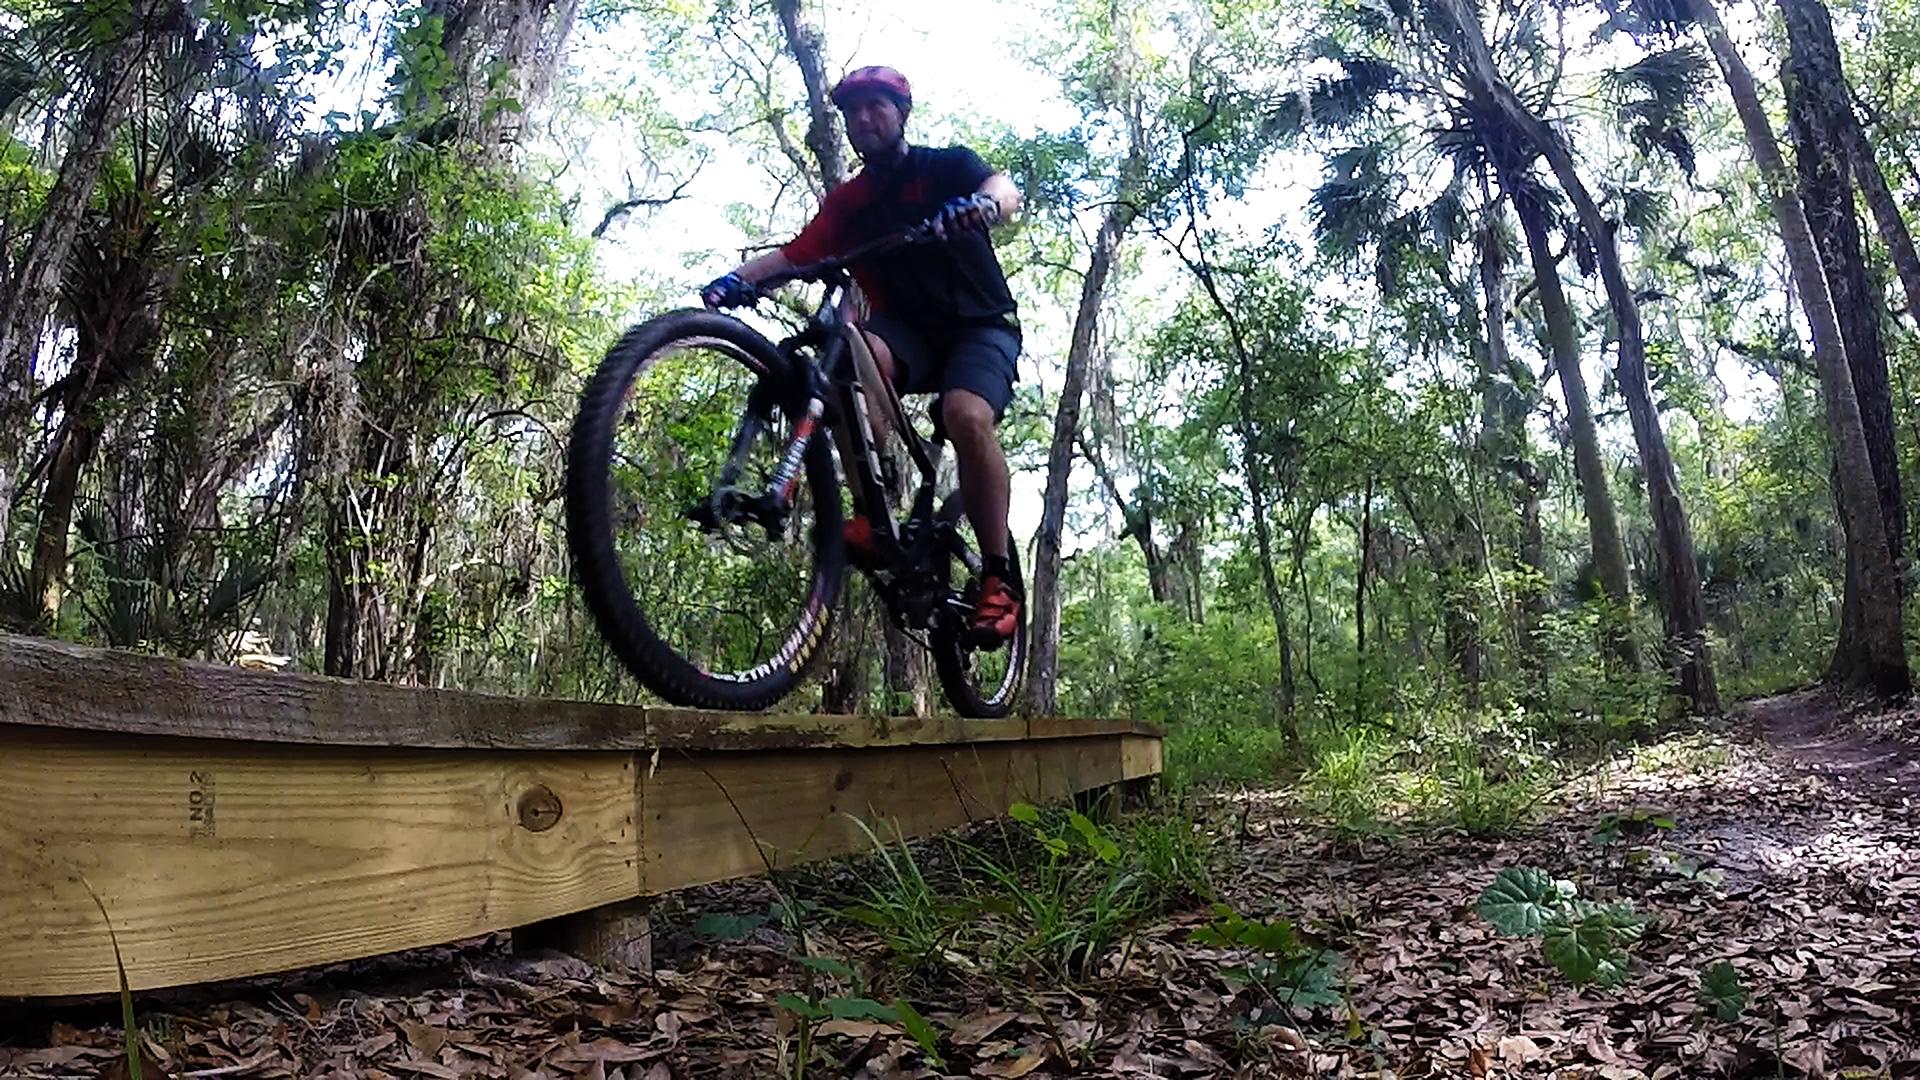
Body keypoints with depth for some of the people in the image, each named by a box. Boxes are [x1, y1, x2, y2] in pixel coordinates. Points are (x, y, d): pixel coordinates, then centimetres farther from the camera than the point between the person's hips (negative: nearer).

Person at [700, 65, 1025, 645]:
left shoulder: (947, 165, 3)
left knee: (968, 416, -33)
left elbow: (1005, 189, -19)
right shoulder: (847, 201, 11)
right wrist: (739, 277, -24)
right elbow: (794, 255, -4)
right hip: (906, 330, 3)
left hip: (980, 324, -2)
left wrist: (983, 205, -44)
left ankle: (997, 580, -24)